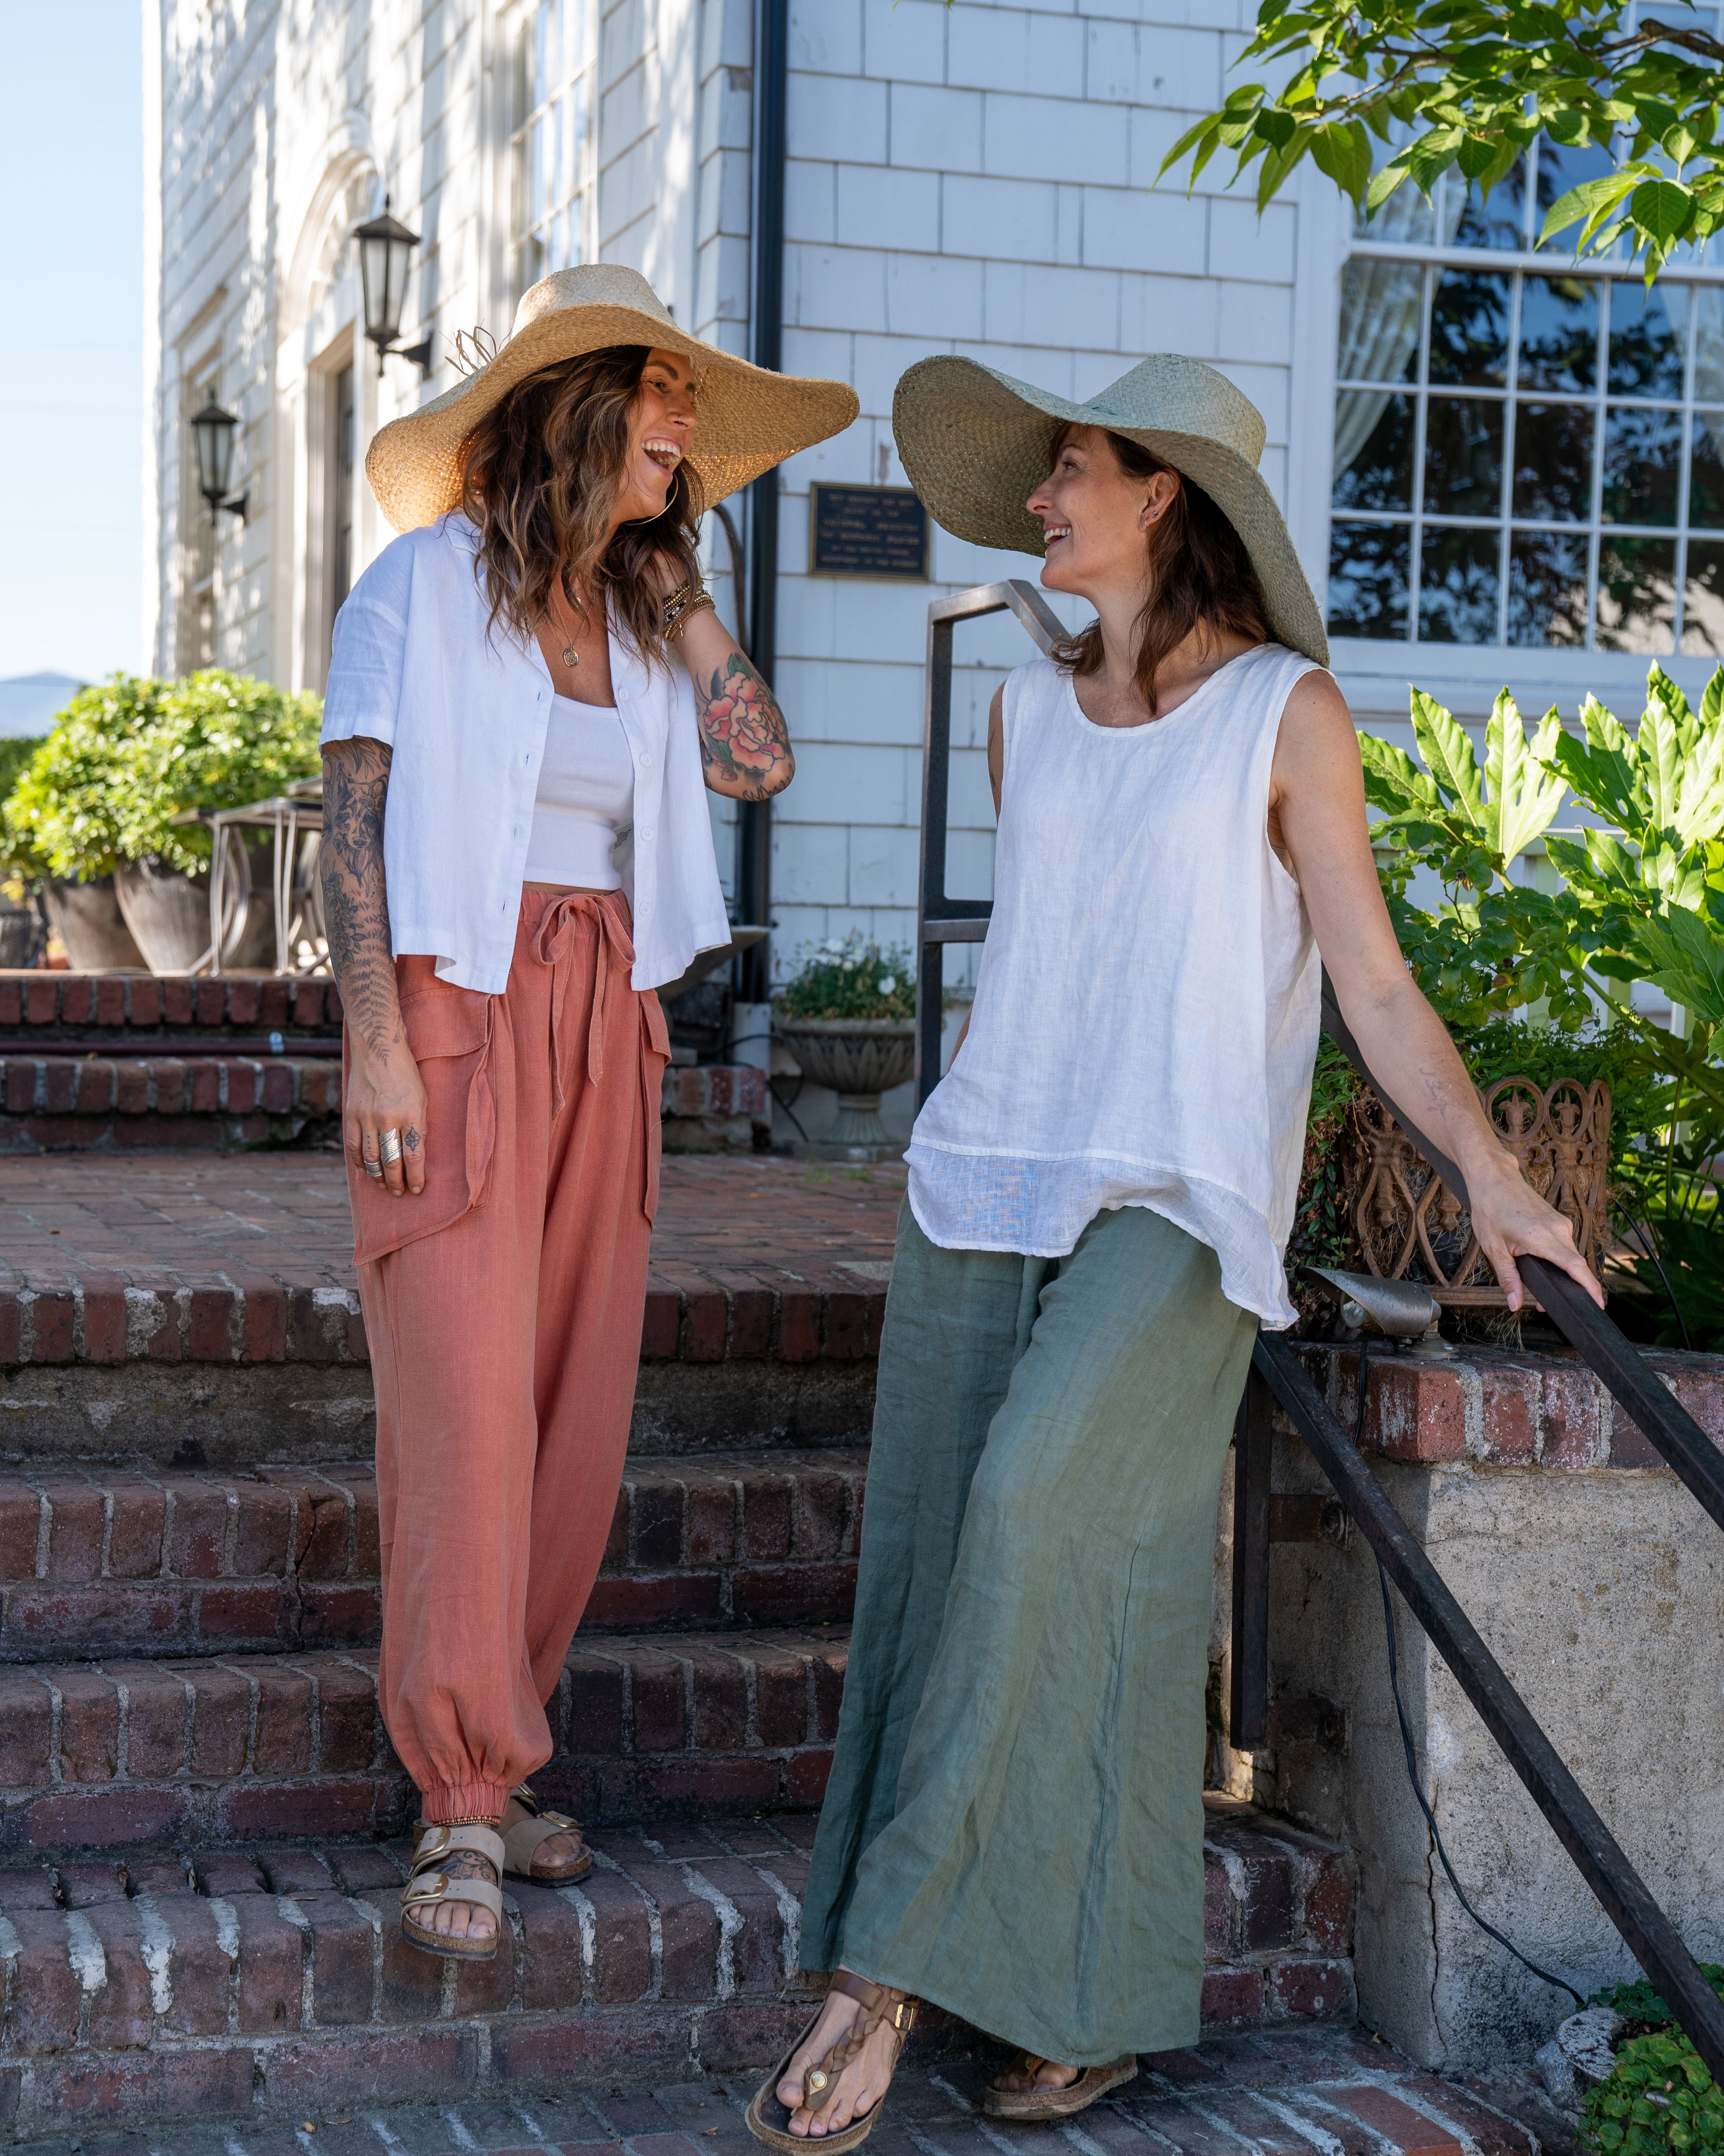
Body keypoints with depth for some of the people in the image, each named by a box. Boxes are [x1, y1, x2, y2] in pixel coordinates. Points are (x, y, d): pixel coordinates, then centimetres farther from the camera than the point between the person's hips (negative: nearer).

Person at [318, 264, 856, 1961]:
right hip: (459, 1012, -6)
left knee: (577, 1406, 4)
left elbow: (760, 763, 2)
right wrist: (373, 1039, -14)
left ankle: (493, 1761, 13)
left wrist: (675, 583, 7)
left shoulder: (639, 624, 16)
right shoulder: (424, 585, -1)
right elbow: (351, 819, -5)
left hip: (604, 1029, 6)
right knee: (466, 1400, -11)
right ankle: (463, 1806, -7)